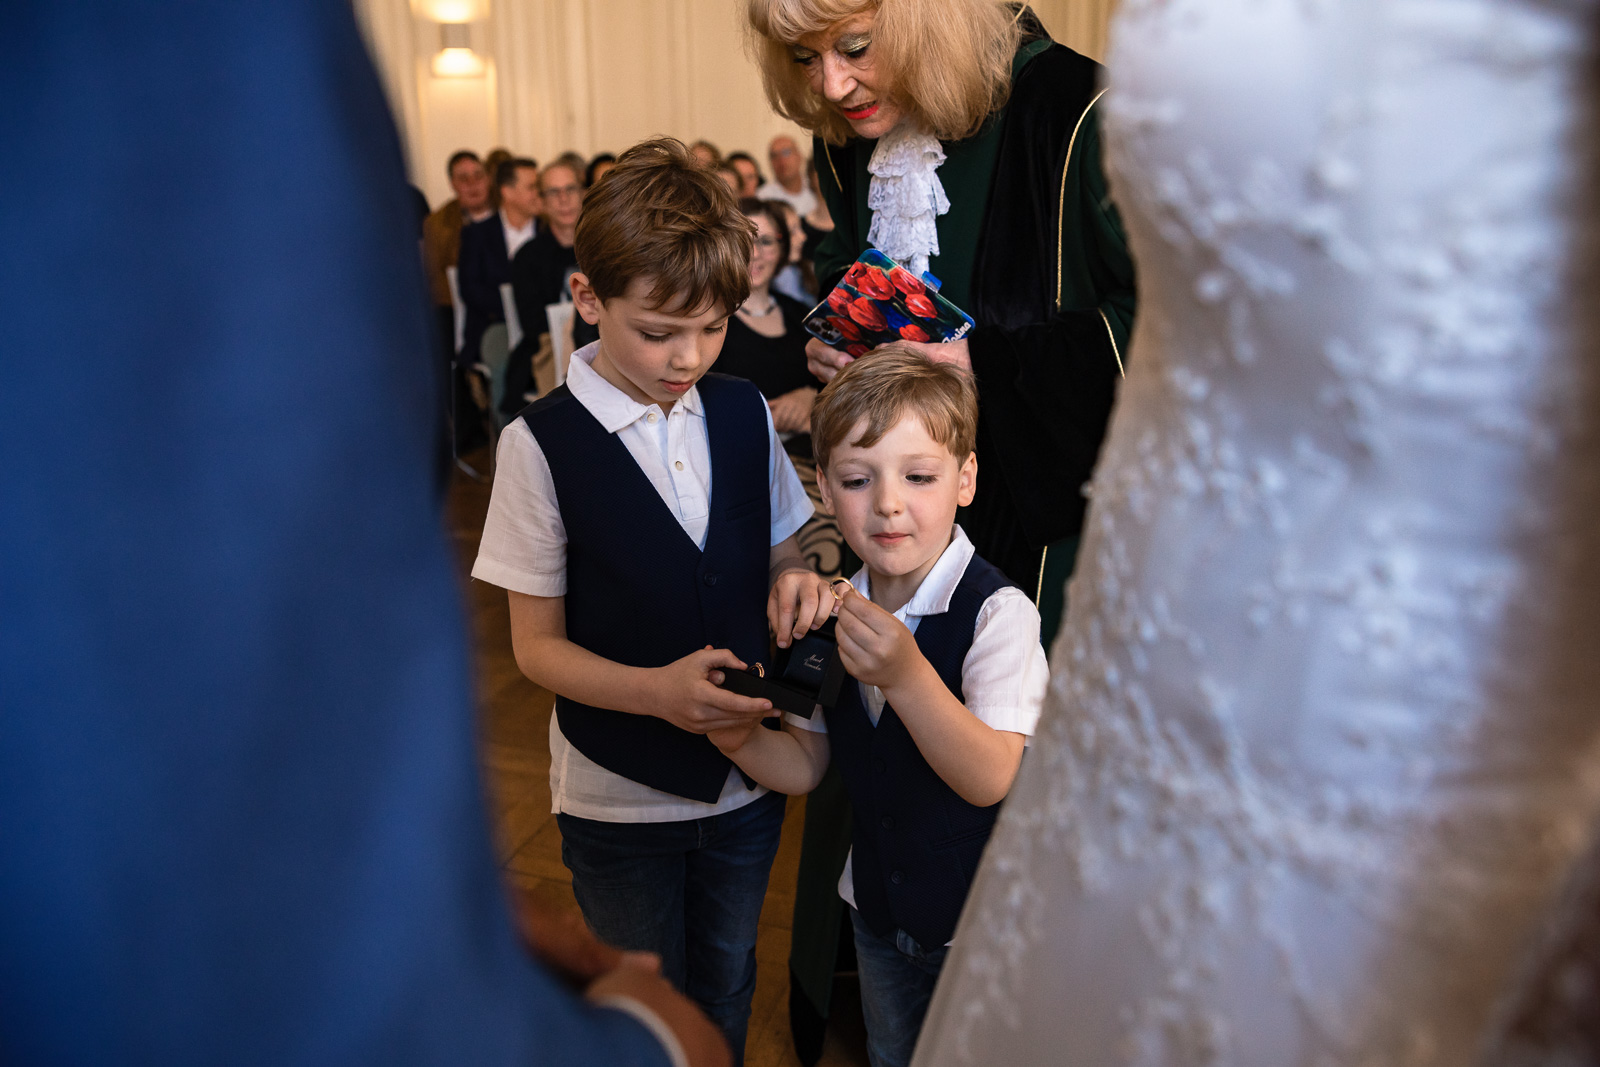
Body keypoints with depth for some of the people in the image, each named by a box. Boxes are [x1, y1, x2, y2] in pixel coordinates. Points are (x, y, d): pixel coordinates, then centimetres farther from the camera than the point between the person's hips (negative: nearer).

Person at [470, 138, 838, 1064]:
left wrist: (796, 580, -17)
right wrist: (657, 690, -27)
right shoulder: (543, 443, -15)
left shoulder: (744, 413, -4)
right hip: (620, 797, -3)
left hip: (748, 774, 3)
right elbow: (537, 643, -10)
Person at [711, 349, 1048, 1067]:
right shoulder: (828, 613, -8)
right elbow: (807, 765, -1)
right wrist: (742, 740, -22)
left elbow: (991, 780, -33)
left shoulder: (997, 611, -25)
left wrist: (907, 676, -47)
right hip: (877, 907, 5)